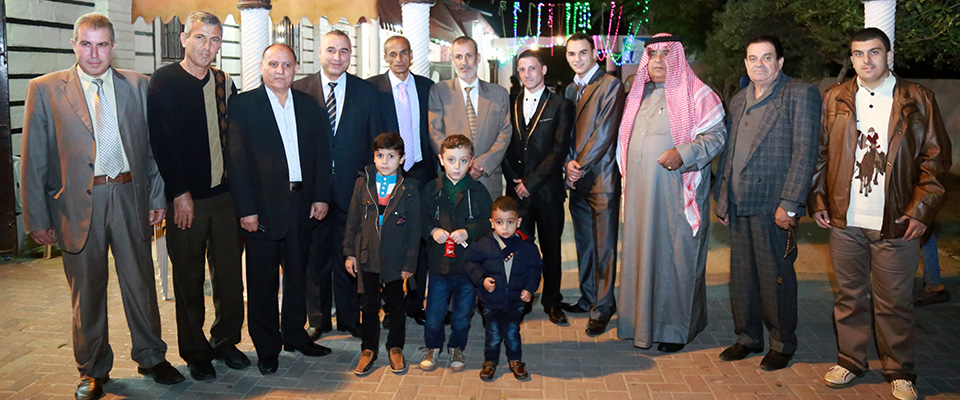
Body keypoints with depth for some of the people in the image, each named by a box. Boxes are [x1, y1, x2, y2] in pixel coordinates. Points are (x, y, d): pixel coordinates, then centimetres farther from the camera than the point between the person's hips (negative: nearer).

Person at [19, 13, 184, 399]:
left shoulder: (138, 86, 6)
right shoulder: (44, 90, 0)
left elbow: (153, 146, 8)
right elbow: (33, 160, -1)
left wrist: (158, 197, 3)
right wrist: (37, 218, -4)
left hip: (129, 198, 1)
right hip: (78, 204, -1)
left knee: (141, 283, 10)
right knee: (87, 292, 11)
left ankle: (151, 357, 29)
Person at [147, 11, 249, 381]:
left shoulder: (225, 83, 10)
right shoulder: (165, 81, -4)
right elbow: (161, 141, -10)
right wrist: (180, 193, -13)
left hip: (225, 194, 4)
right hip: (185, 198, -4)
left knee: (230, 273, 8)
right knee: (189, 279, 7)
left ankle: (225, 341, 25)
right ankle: (196, 353, 20)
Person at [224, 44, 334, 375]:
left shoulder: (309, 106, 9)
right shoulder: (243, 105, -3)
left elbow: (321, 155, 10)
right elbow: (237, 160, -8)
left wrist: (321, 196, 1)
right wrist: (246, 209, -13)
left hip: (302, 205, 4)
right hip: (262, 207, -4)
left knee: (298, 275, 15)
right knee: (263, 282, 6)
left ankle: (294, 335, 32)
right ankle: (267, 348, 19)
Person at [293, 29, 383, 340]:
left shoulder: (367, 92, 5)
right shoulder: (299, 90, 3)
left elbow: (377, 141, 7)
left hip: (353, 188, 0)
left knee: (348, 256, 8)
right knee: (316, 256, 9)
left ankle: (349, 318, 23)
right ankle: (319, 320, 23)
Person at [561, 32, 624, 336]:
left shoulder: (610, 85, -6)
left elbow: (605, 133, -13)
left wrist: (581, 167, -11)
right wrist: (568, 162, -2)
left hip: (601, 177, -7)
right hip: (577, 180, 7)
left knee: (603, 245, -1)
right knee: (583, 243, 14)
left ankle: (603, 307, 7)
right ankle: (588, 299, 26)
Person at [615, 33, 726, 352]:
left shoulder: (695, 93, -2)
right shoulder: (639, 94, 16)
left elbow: (716, 134, -9)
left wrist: (684, 154, -23)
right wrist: (627, 177, 15)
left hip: (678, 193, -5)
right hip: (641, 193, 6)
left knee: (677, 254, 0)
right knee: (643, 251, 8)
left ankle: (676, 327, 11)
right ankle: (644, 321, 20)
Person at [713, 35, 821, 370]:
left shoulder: (800, 94, -4)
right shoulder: (738, 101, 17)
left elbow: (804, 153, -11)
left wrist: (789, 204, -17)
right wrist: (722, 199, 15)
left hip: (774, 205, -6)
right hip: (738, 206, 6)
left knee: (776, 276, 3)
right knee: (742, 274, 13)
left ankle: (782, 345, 19)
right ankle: (748, 338, 27)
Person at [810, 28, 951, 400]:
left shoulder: (917, 100, 2)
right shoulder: (835, 99, 8)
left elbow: (935, 158, 1)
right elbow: (820, 155, 10)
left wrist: (922, 211, -7)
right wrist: (818, 201, 3)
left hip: (896, 223, -2)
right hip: (844, 220, 2)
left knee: (894, 302, 5)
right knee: (849, 296, 12)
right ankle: (850, 360, 27)